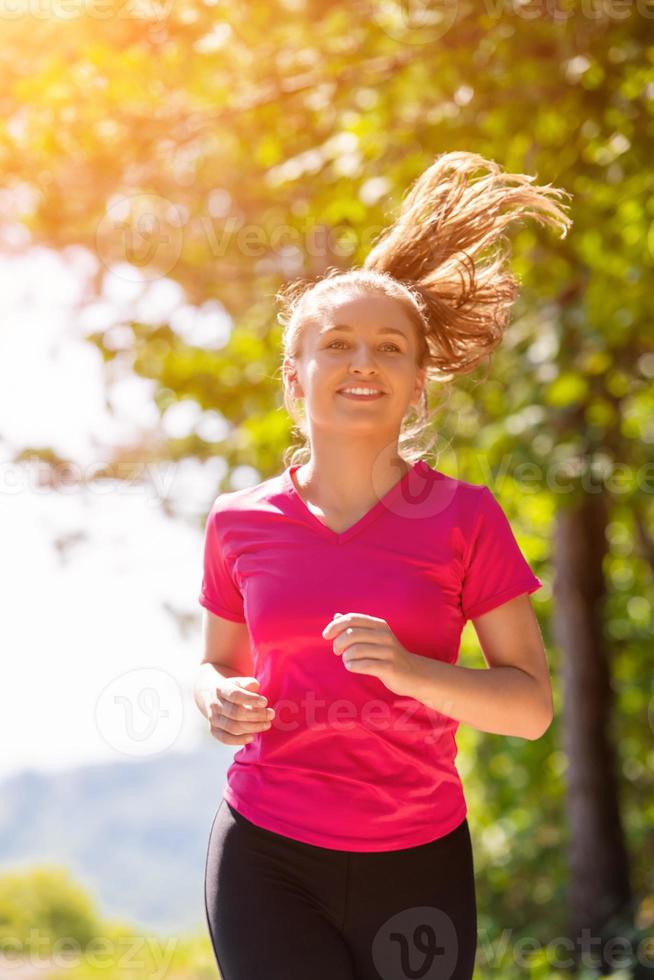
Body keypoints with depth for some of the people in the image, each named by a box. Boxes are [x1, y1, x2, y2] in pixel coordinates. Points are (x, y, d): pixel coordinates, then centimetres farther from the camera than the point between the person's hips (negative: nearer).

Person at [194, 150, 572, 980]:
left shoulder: (464, 518, -4)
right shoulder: (239, 522, 1)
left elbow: (533, 704, -5)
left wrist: (410, 671, -22)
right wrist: (219, 701, -8)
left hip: (416, 863, 0)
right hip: (265, 857, 0)